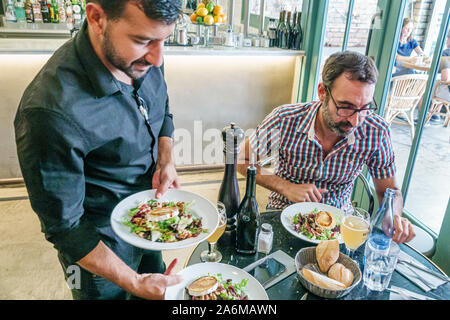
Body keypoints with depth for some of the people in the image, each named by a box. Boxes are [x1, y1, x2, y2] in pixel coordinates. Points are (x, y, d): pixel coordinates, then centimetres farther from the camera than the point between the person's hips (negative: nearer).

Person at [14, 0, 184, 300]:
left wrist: (165, 161, -12)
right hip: (101, 243, -5)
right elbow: (64, 226, -24)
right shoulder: (51, 112, -35)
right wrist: (134, 283, -23)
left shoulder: (146, 58, -15)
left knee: (155, 274, 29)